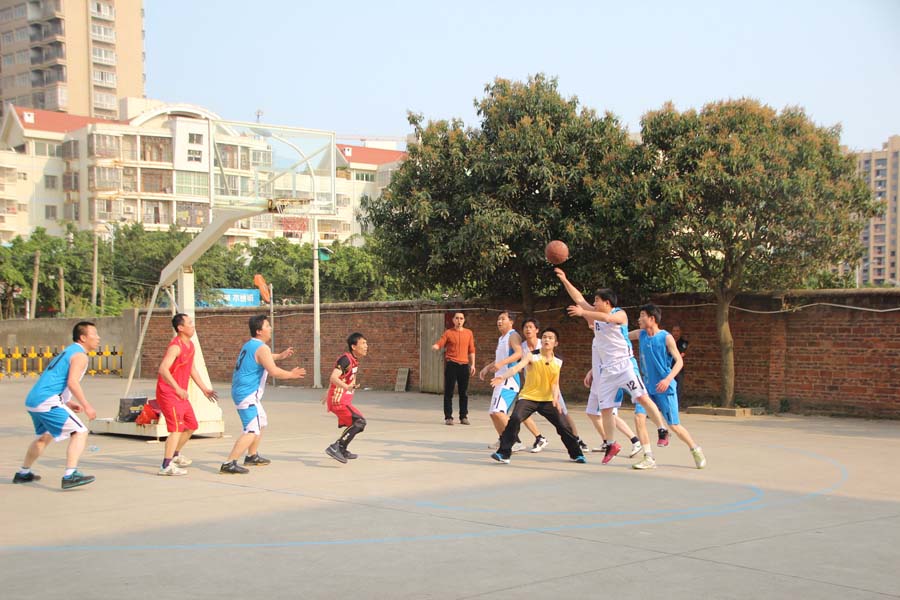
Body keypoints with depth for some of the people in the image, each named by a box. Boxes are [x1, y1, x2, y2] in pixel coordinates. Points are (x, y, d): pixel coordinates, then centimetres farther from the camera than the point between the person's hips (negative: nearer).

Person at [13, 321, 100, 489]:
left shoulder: (66, 352, 24)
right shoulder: (80, 355, -6)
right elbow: (72, 382, -20)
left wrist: (67, 403, 25)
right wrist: (86, 406, -20)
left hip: (32, 400, 10)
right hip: (47, 402, -10)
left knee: (45, 436, 31)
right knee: (80, 432, -12)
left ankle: (23, 473, 44)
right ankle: (70, 475, -25)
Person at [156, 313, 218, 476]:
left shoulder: (190, 345, 10)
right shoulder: (176, 346, -20)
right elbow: (163, 369, -31)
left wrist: (204, 388, 23)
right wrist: (177, 388, -38)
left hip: (180, 394, 10)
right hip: (168, 393, -10)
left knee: (191, 426, 20)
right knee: (177, 428, -18)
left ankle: (175, 455, 38)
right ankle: (166, 466, -16)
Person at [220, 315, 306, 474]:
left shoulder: (250, 345, 14)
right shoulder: (262, 348, -16)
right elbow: (274, 372, -23)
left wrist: (280, 356, 38)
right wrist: (291, 374, -8)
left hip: (240, 391, 10)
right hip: (248, 395, -10)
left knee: (261, 421, 26)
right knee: (252, 431, -14)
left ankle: (252, 456, 37)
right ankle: (229, 464, -21)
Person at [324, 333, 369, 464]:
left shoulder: (354, 361, 11)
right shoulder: (346, 359, -18)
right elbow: (334, 378, -31)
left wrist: (328, 394, 35)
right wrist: (346, 387, -50)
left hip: (344, 400, 10)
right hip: (339, 400, -10)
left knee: (355, 423, 24)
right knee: (360, 422, -20)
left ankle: (342, 450, 40)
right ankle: (335, 447, -21)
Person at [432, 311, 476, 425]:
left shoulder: (469, 333, 11)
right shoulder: (448, 333, 3)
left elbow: (471, 350, 14)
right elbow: (439, 343, -8)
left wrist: (472, 364, 8)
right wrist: (435, 346, -31)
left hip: (464, 365, 2)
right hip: (451, 364, -2)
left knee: (464, 393, 5)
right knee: (449, 392, -2)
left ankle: (463, 417, 14)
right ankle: (448, 417, 2)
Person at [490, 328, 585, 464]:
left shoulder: (558, 363, 3)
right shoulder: (532, 357, -9)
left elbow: (555, 384, 6)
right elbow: (517, 367, -24)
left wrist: (555, 398, -14)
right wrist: (503, 377, -43)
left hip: (547, 400, 3)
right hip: (528, 397, -3)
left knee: (563, 426, 0)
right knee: (515, 419, -26)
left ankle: (576, 454, 23)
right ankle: (503, 454, -18)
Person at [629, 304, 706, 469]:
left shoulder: (666, 337, -11)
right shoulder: (640, 334, 4)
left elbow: (679, 361, -13)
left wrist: (668, 379, -27)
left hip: (665, 388, -5)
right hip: (648, 386, 5)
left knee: (674, 425, 0)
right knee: (639, 416, -15)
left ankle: (695, 450, 25)